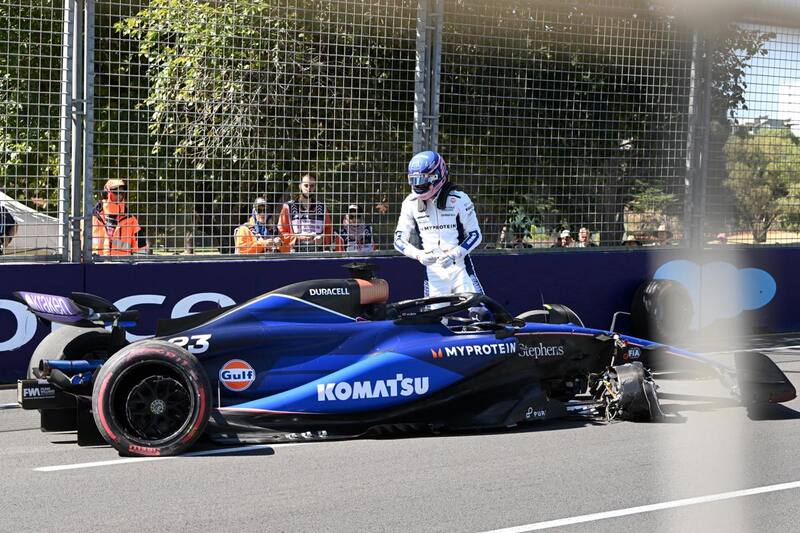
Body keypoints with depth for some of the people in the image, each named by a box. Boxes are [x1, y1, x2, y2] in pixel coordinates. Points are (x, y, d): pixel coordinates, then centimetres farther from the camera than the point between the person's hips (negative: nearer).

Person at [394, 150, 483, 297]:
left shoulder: (459, 199, -6)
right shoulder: (411, 203, 3)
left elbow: (475, 235, -3)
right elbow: (400, 239, 6)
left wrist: (453, 255, -18)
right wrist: (419, 255, -14)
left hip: (460, 267, -2)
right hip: (432, 268, 2)